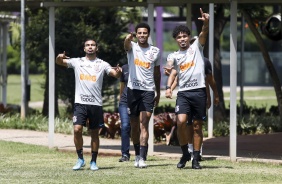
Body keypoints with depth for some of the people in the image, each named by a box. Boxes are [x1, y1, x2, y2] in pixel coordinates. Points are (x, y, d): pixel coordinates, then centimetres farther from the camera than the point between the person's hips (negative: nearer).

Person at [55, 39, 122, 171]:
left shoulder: (102, 64, 6)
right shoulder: (77, 62, 8)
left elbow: (115, 74, -2)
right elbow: (59, 62, 6)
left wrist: (118, 72, -27)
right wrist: (59, 57, -18)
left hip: (96, 104, 0)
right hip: (80, 103, 0)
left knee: (94, 133, 6)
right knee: (77, 130, -13)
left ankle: (93, 162, 16)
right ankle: (80, 159, 1)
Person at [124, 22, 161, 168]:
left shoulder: (155, 52, 8)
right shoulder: (132, 47, 3)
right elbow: (126, 45, -24)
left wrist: (158, 93, 21)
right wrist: (128, 39, -48)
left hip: (148, 91, 0)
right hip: (133, 89, 0)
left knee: (144, 124, -11)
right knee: (134, 125, 8)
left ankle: (142, 158, -18)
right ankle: (137, 155, 22)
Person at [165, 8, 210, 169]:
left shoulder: (197, 47, 7)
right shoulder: (174, 56, 14)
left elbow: (204, 33, -9)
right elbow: (173, 73, 11)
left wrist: (206, 22, -31)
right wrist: (168, 87, -9)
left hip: (199, 91, -1)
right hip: (183, 92, 1)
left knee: (197, 126, 3)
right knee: (181, 121, -18)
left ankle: (196, 158, 10)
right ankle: (185, 153, -2)